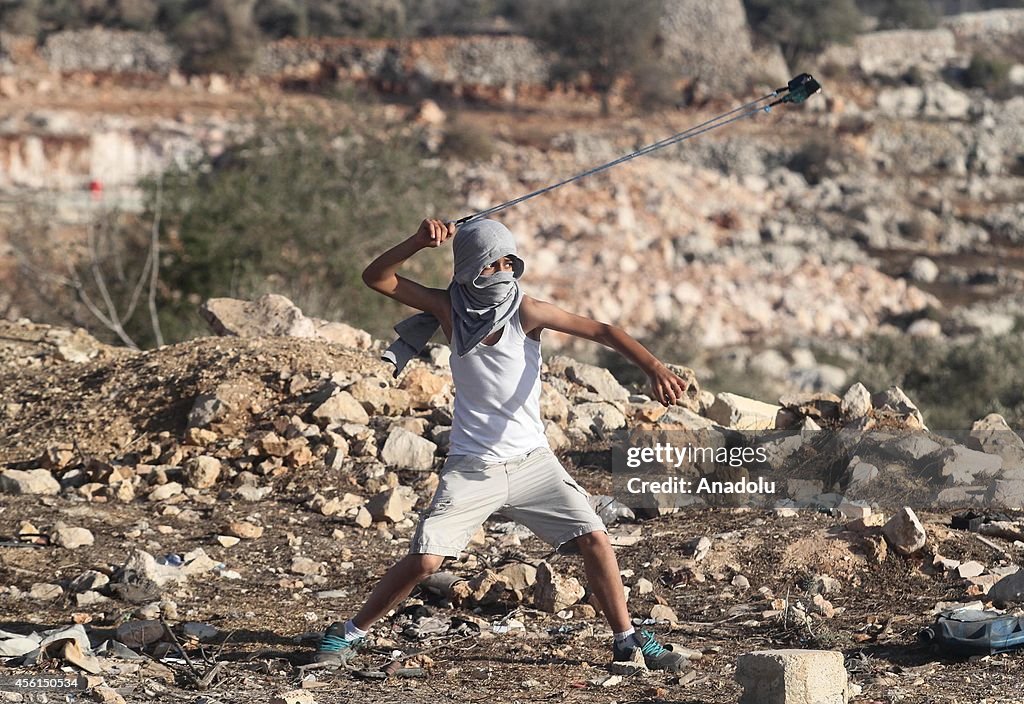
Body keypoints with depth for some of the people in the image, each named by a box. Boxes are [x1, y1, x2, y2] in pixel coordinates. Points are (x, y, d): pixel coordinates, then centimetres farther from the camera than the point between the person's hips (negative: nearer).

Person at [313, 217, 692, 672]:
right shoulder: (449, 309, -6)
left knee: (594, 539, -9)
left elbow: (601, 331, -16)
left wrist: (654, 368, -30)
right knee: (424, 560, -11)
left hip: (532, 460, 1)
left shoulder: (526, 312, -10)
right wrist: (420, 242, -25)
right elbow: (375, 277, -9)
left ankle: (627, 639, 8)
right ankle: (348, 635, 6)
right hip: (471, 467, -1)